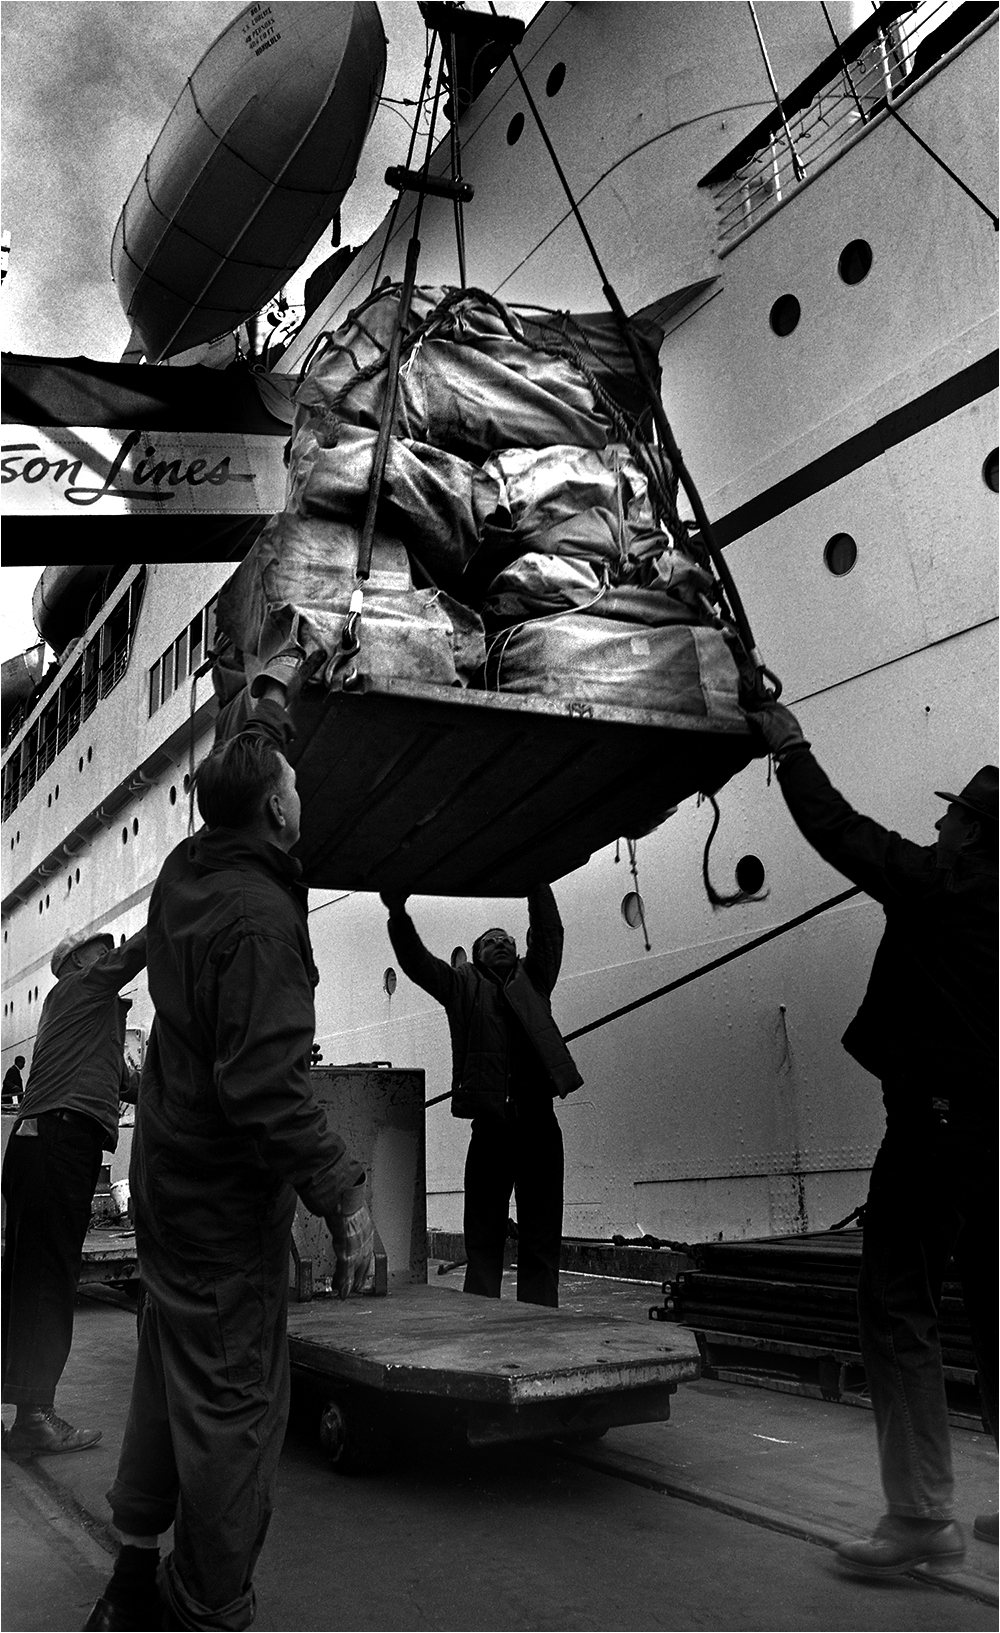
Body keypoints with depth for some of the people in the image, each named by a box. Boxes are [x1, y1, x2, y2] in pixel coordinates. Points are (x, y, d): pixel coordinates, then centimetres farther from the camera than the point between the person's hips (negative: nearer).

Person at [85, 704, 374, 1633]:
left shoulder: (184, 874, 3)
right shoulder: (260, 915, -24)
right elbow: (266, 1084, -29)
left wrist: (256, 735, 35)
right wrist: (341, 1194, -25)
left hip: (166, 1174, 10)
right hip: (226, 1200, -10)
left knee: (170, 1377, 21)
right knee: (234, 1403, 3)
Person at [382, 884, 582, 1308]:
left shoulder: (532, 979, 17)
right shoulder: (463, 986, 13)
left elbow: (549, 933, 7)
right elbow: (416, 962, 1)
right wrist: (398, 914, -14)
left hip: (539, 1124, 2)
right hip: (491, 1126, -1)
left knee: (542, 1238, 5)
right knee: (483, 1237, 3)